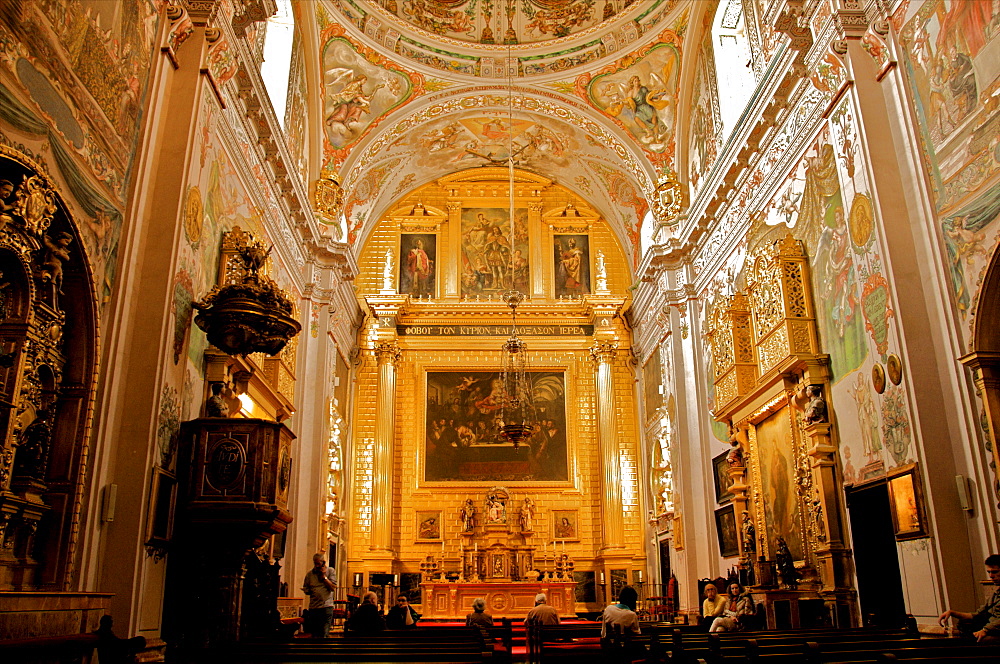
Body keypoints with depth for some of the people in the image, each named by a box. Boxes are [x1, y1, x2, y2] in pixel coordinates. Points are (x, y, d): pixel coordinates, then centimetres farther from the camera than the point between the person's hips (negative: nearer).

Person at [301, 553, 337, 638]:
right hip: (313, 607, 3)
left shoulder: (330, 571, 3)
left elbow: (333, 588, -4)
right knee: (314, 634, 9)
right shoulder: (309, 574, 9)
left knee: (323, 634, -7)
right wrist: (308, 591, -8)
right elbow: (306, 589, 15)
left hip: (326, 606, -3)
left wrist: (324, 576, -8)